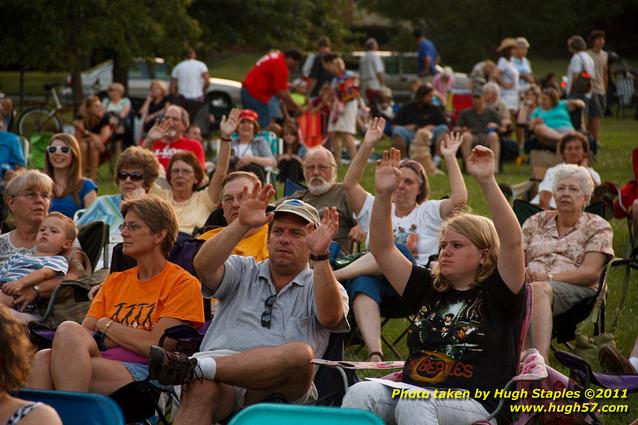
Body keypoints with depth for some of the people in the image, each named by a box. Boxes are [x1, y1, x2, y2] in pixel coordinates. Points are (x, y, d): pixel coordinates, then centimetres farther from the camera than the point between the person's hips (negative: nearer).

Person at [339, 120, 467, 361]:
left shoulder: (429, 212, 18)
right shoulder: (376, 208, 25)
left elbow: (460, 198, 0)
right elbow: (349, 185, 11)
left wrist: (450, 157, 3)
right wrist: (367, 146, 5)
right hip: (376, 282, 1)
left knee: (397, 249, -36)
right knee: (362, 282, -39)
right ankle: (375, 355, -57)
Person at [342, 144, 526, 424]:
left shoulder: (497, 294, 6)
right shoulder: (428, 288, 21)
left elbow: (512, 242, -11)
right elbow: (381, 249, 18)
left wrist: (487, 181, -19)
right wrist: (383, 195, 5)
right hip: (410, 392, 5)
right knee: (361, 393, -27)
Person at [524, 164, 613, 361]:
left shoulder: (597, 227, 14)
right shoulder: (536, 222, 26)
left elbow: (590, 273, 0)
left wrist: (549, 277, -13)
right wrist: (523, 273, -9)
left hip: (576, 289, -3)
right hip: (529, 284, 3)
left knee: (539, 290, -41)